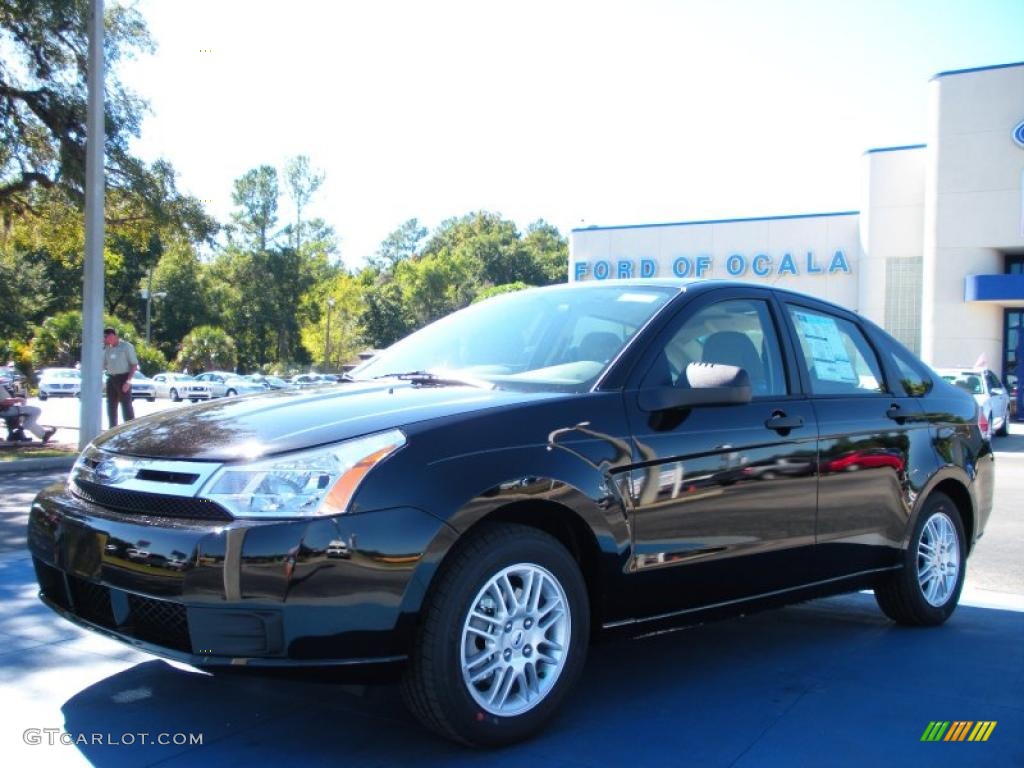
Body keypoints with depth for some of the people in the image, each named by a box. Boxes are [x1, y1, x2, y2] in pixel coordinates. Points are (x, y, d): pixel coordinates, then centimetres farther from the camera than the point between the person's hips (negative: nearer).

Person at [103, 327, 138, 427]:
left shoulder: (126, 346, -6)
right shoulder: (107, 349, 13)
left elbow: (134, 364, -9)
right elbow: (103, 365, 20)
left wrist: (128, 380, -17)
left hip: (123, 378, -6)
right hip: (111, 379, 7)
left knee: (126, 405, -7)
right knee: (111, 406, 9)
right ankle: (113, 429, 17)